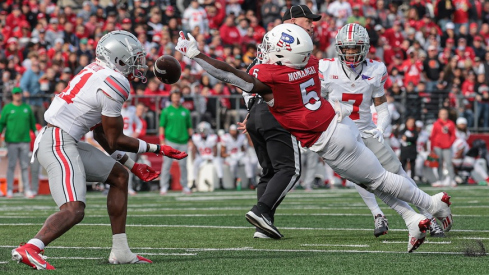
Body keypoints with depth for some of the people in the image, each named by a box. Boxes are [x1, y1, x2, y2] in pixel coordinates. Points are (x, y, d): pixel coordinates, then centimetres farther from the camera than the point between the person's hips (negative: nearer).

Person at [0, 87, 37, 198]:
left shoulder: (27, 108, 11)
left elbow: (32, 122, 17)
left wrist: (36, 132, 6)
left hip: (25, 141, 2)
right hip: (12, 141, -2)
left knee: (25, 166, 3)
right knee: (11, 165, -5)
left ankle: (27, 190, 4)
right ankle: (9, 190, -2)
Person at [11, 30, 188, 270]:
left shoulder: (97, 73, 16)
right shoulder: (114, 83, -13)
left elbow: (100, 133, 21)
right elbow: (114, 142, -6)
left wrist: (132, 164, 23)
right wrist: (156, 149, 4)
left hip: (66, 142, 11)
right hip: (59, 144, -11)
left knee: (119, 176, 18)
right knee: (73, 210, -22)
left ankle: (121, 252, 18)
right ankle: (29, 249, -33)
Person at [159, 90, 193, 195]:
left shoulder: (185, 111, 12)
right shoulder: (166, 111, 4)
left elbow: (189, 127, 15)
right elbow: (162, 126, 2)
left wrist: (191, 139, 6)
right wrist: (162, 141, -6)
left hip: (183, 142, 3)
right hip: (170, 141, -3)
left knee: (183, 165, 6)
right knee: (167, 164, -5)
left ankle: (185, 186, 14)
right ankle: (164, 186, -2)